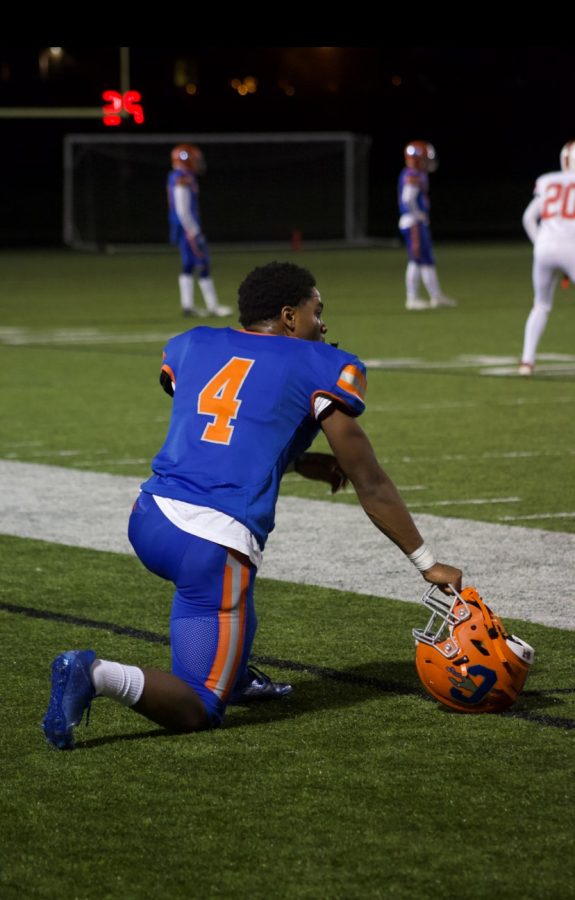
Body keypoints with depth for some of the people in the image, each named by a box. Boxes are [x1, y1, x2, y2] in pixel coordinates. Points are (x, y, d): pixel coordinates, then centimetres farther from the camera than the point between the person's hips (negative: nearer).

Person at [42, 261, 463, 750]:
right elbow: (371, 485, 9)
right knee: (198, 711, 1)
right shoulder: (319, 367, 6)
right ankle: (99, 675, -23)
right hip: (213, 545, -6)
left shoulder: (191, 346, 19)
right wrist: (428, 563, 17)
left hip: (149, 520, 6)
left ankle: (234, 674, 31)